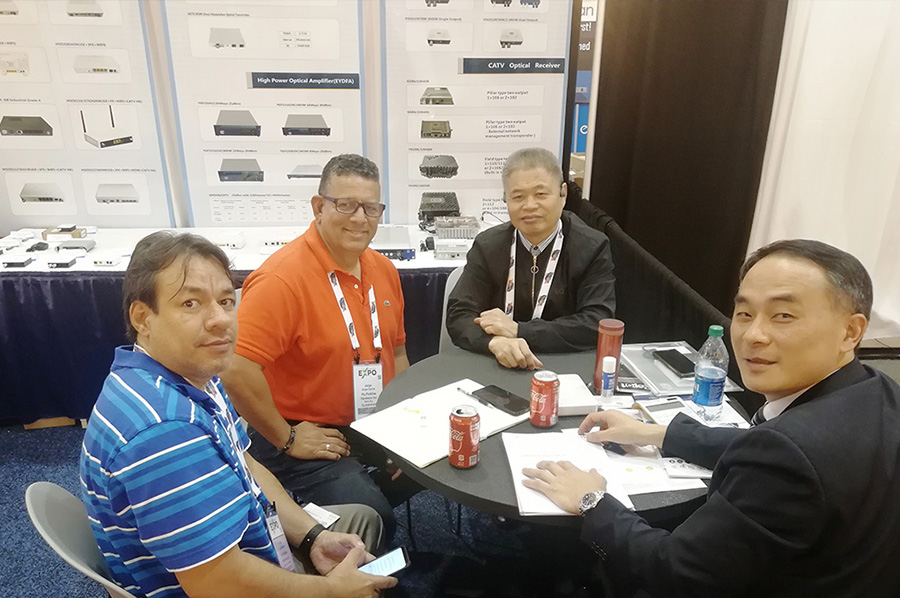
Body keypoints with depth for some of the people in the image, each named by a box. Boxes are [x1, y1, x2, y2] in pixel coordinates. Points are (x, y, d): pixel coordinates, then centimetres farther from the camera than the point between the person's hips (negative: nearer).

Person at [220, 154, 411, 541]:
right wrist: (287, 439, -17)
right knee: (371, 519, -25)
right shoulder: (283, 277, -21)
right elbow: (236, 369, -28)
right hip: (307, 440, -7)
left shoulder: (383, 270, 7)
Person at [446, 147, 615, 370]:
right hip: (495, 370, 2)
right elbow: (459, 316, -6)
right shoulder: (487, 246, 0)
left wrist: (519, 330, -19)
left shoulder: (593, 248, -4)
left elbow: (597, 326, -12)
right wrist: (496, 342, -26)